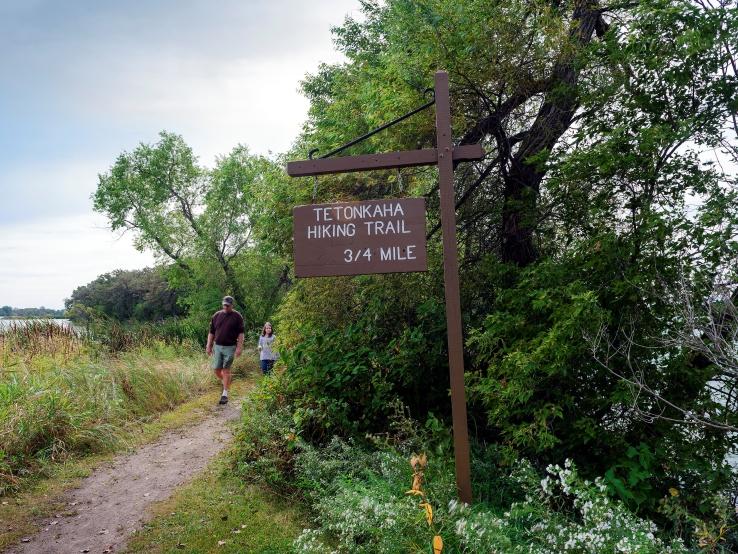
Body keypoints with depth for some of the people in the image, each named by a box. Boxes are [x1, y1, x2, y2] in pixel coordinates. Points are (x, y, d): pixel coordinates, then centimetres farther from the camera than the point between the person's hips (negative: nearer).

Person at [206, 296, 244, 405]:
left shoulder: (237, 317, -2)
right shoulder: (216, 315, 8)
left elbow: (241, 333, -4)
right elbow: (211, 333, 13)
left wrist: (239, 347, -11)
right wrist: (209, 346, 8)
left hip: (230, 347, -4)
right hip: (217, 346, 4)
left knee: (226, 370, -3)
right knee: (217, 370, 5)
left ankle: (225, 394, 4)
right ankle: (224, 382, 34)